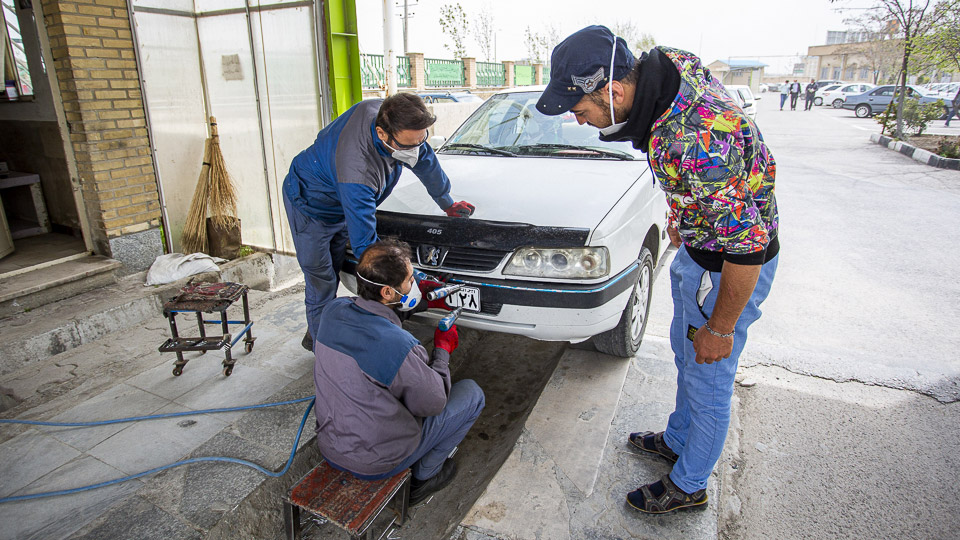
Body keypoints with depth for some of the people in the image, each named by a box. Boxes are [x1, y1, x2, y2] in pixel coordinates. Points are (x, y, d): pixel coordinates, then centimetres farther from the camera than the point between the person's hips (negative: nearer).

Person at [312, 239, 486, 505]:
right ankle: (424, 475, 16)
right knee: (472, 393, 4)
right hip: (375, 463, -7)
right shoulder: (398, 346, -33)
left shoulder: (333, 310, -11)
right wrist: (443, 349, -3)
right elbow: (433, 404, -16)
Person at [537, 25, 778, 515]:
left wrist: (720, 328, -18)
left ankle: (688, 485, 33)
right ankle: (677, 440, 49)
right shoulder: (665, 61, -10)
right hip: (697, 245, 9)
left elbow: (748, 245, -33)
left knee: (708, 380, 9)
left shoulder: (696, 143, -40)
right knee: (685, 355, 25)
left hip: (732, 266, -9)